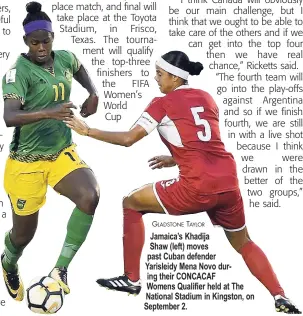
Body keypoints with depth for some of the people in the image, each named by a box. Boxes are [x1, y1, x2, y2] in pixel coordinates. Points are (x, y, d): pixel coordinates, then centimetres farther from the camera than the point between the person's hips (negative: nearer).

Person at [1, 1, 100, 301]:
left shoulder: (64, 58, 0)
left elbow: (79, 69, 26)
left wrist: (93, 93, 9)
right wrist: (49, 112, -49)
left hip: (62, 153, 5)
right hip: (26, 161, -4)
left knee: (90, 196, -26)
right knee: (24, 233, 10)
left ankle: (61, 268, -12)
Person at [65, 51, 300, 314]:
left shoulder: (163, 103, -1)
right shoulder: (206, 98, 16)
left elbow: (128, 139, -3)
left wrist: (87, 131, 7)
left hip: (197, 187, -6)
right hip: (229, 183, 6)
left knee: (131, 204, 15)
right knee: (244, 243, 26)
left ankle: (131, 279, 18)